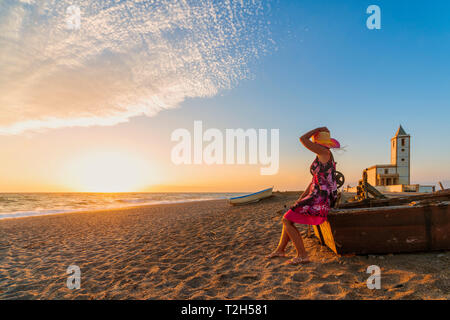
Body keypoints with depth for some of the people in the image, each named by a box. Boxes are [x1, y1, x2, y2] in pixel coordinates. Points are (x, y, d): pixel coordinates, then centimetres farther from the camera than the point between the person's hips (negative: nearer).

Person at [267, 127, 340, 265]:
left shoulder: (325, 152, -13)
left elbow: (302, 139, -15)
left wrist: (319, 129, 0)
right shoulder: (323, 158, 17)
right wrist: (300, 199, 14)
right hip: (320, 198, 10)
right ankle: (280, 249, 28)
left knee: (287, 220, -5)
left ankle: (302, 256, -2)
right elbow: (315, 181, 17)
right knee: (289, 217, 18)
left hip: (320, 199, -10)